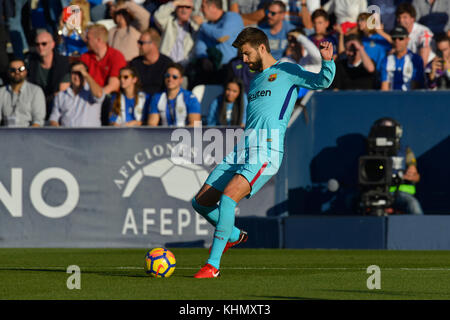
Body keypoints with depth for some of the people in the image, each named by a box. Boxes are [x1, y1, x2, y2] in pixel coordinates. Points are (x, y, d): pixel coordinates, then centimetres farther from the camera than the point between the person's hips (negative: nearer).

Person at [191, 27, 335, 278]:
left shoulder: (286, 71, 6)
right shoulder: (256, 80, 27)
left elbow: (322, 82, -6)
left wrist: (328, 61, -24)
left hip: (266, 153, -8)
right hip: (242, 151, 8)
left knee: (228, 196, -25)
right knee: (201, 202, 4)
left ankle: (213, 265, -23)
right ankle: (234, 235, 29)